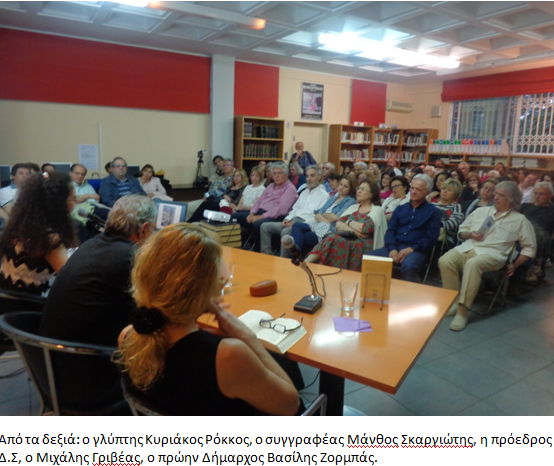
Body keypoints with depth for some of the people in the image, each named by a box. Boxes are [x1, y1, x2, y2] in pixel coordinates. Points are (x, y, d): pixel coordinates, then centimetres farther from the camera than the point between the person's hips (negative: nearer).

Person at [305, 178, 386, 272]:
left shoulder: (377, 210, 7)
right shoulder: (353, 207, 24)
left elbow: (366, 228, -11)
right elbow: (338, 224, 9)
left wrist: (349, 222, 4)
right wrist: (354, 230, -7)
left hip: (363, 244, -5)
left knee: (333, 240, -32)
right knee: (331, 239, -31)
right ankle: (306, 263, -43)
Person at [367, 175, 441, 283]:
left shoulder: (433, 212, 9)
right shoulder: (400, 209, 21)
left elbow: (431, 238, -1)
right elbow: (390, 231, 12)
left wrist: (411, 249, -16)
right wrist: (392, 249, -9)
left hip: (417, 250, -4)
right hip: (395, 246, 4)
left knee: (408, 267, -39)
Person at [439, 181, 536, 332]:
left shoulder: (520, 220, 15)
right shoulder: (481, 211, 24)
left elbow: (530, 247, 15)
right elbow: (461, 231, 23)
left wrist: (515, 265, 5)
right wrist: (470, 234, 1)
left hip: (491, 253, -3)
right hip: (468, 247, 4)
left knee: (473, 264, -39)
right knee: (445, 261, -29)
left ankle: (462, 311, -35)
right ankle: (454, 301, -16)